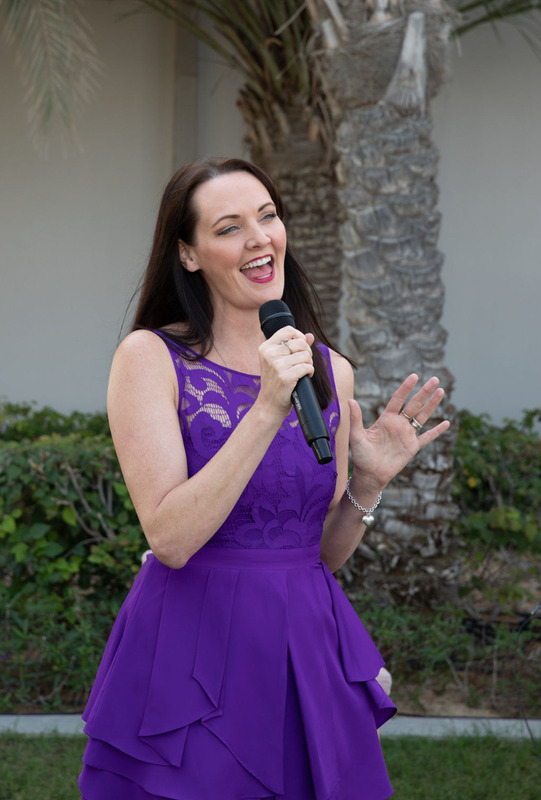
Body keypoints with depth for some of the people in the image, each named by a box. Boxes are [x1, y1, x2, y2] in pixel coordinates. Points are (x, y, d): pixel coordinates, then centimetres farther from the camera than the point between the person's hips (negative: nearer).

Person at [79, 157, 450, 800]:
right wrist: (267, 410, -22)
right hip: (190, 646, -4)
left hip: (307, 649, 4)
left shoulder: (330, 371, 6)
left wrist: (367, 485, -7)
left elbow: (325, 553, 12)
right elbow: (171, 539, -18)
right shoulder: (151, 356, -7)